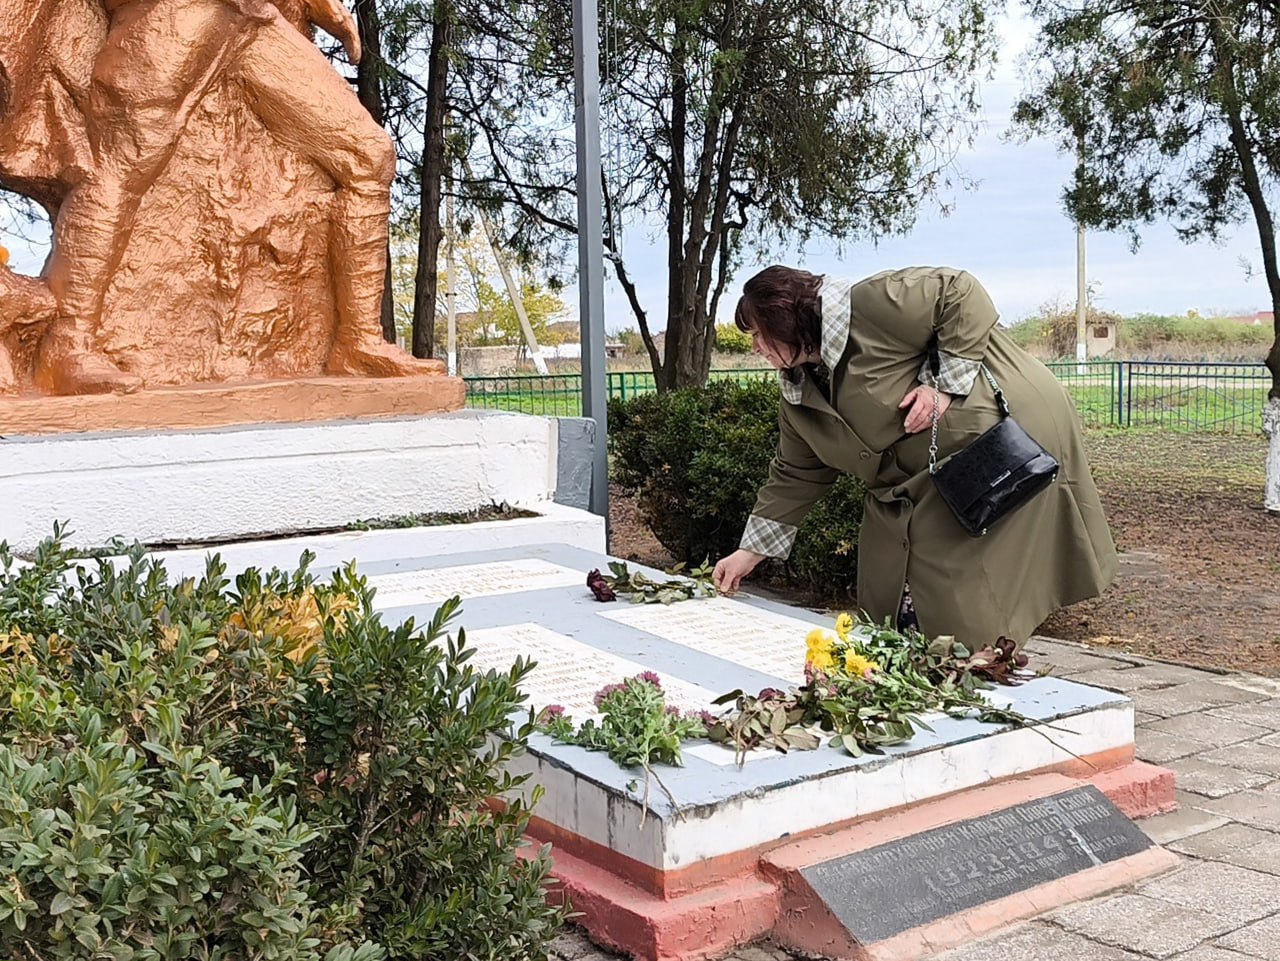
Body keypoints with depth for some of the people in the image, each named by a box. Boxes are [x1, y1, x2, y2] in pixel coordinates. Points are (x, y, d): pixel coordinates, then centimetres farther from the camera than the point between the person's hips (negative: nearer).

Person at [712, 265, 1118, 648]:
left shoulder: (871, 307, -20)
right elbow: (795, 476, 13)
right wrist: (750, 551, 11)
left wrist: (945, 385, -23)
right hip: (921, 483, 9)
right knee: (889, 602, 8)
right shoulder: (797, 395, 7)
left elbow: (963, 295, -20)